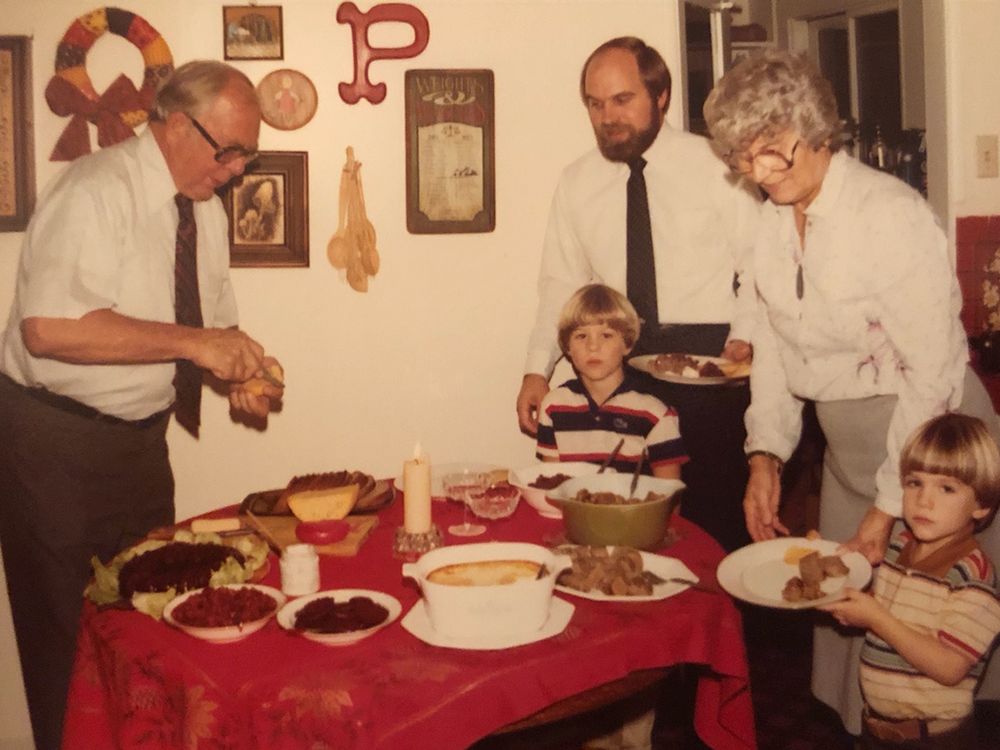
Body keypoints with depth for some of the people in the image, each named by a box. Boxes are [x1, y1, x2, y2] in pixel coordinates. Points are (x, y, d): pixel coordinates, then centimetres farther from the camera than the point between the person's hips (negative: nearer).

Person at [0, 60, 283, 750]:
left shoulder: (206, 207, 6)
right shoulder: (98, 192, -19)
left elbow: (214, 322, 16)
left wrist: (237, 369, -5)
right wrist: (193, 342, -30)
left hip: (139, 440, 8)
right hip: (56, 444, -7)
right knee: (69, 635, 5)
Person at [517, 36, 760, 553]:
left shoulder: (714, 166, 0)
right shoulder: (576, 183, 10)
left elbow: (757, 264, 3)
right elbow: (562, 282, 13)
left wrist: (744, 336, -13)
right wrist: (537, 370, 4)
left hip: (709, 357, -2)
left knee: (716, 516, -3)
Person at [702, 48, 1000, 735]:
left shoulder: (892, 213, -18)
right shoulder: (773, 220, 3)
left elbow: (934, 373, -19)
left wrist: (890, 507, -19)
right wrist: (767, 453, 0)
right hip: (846, 446, 6)